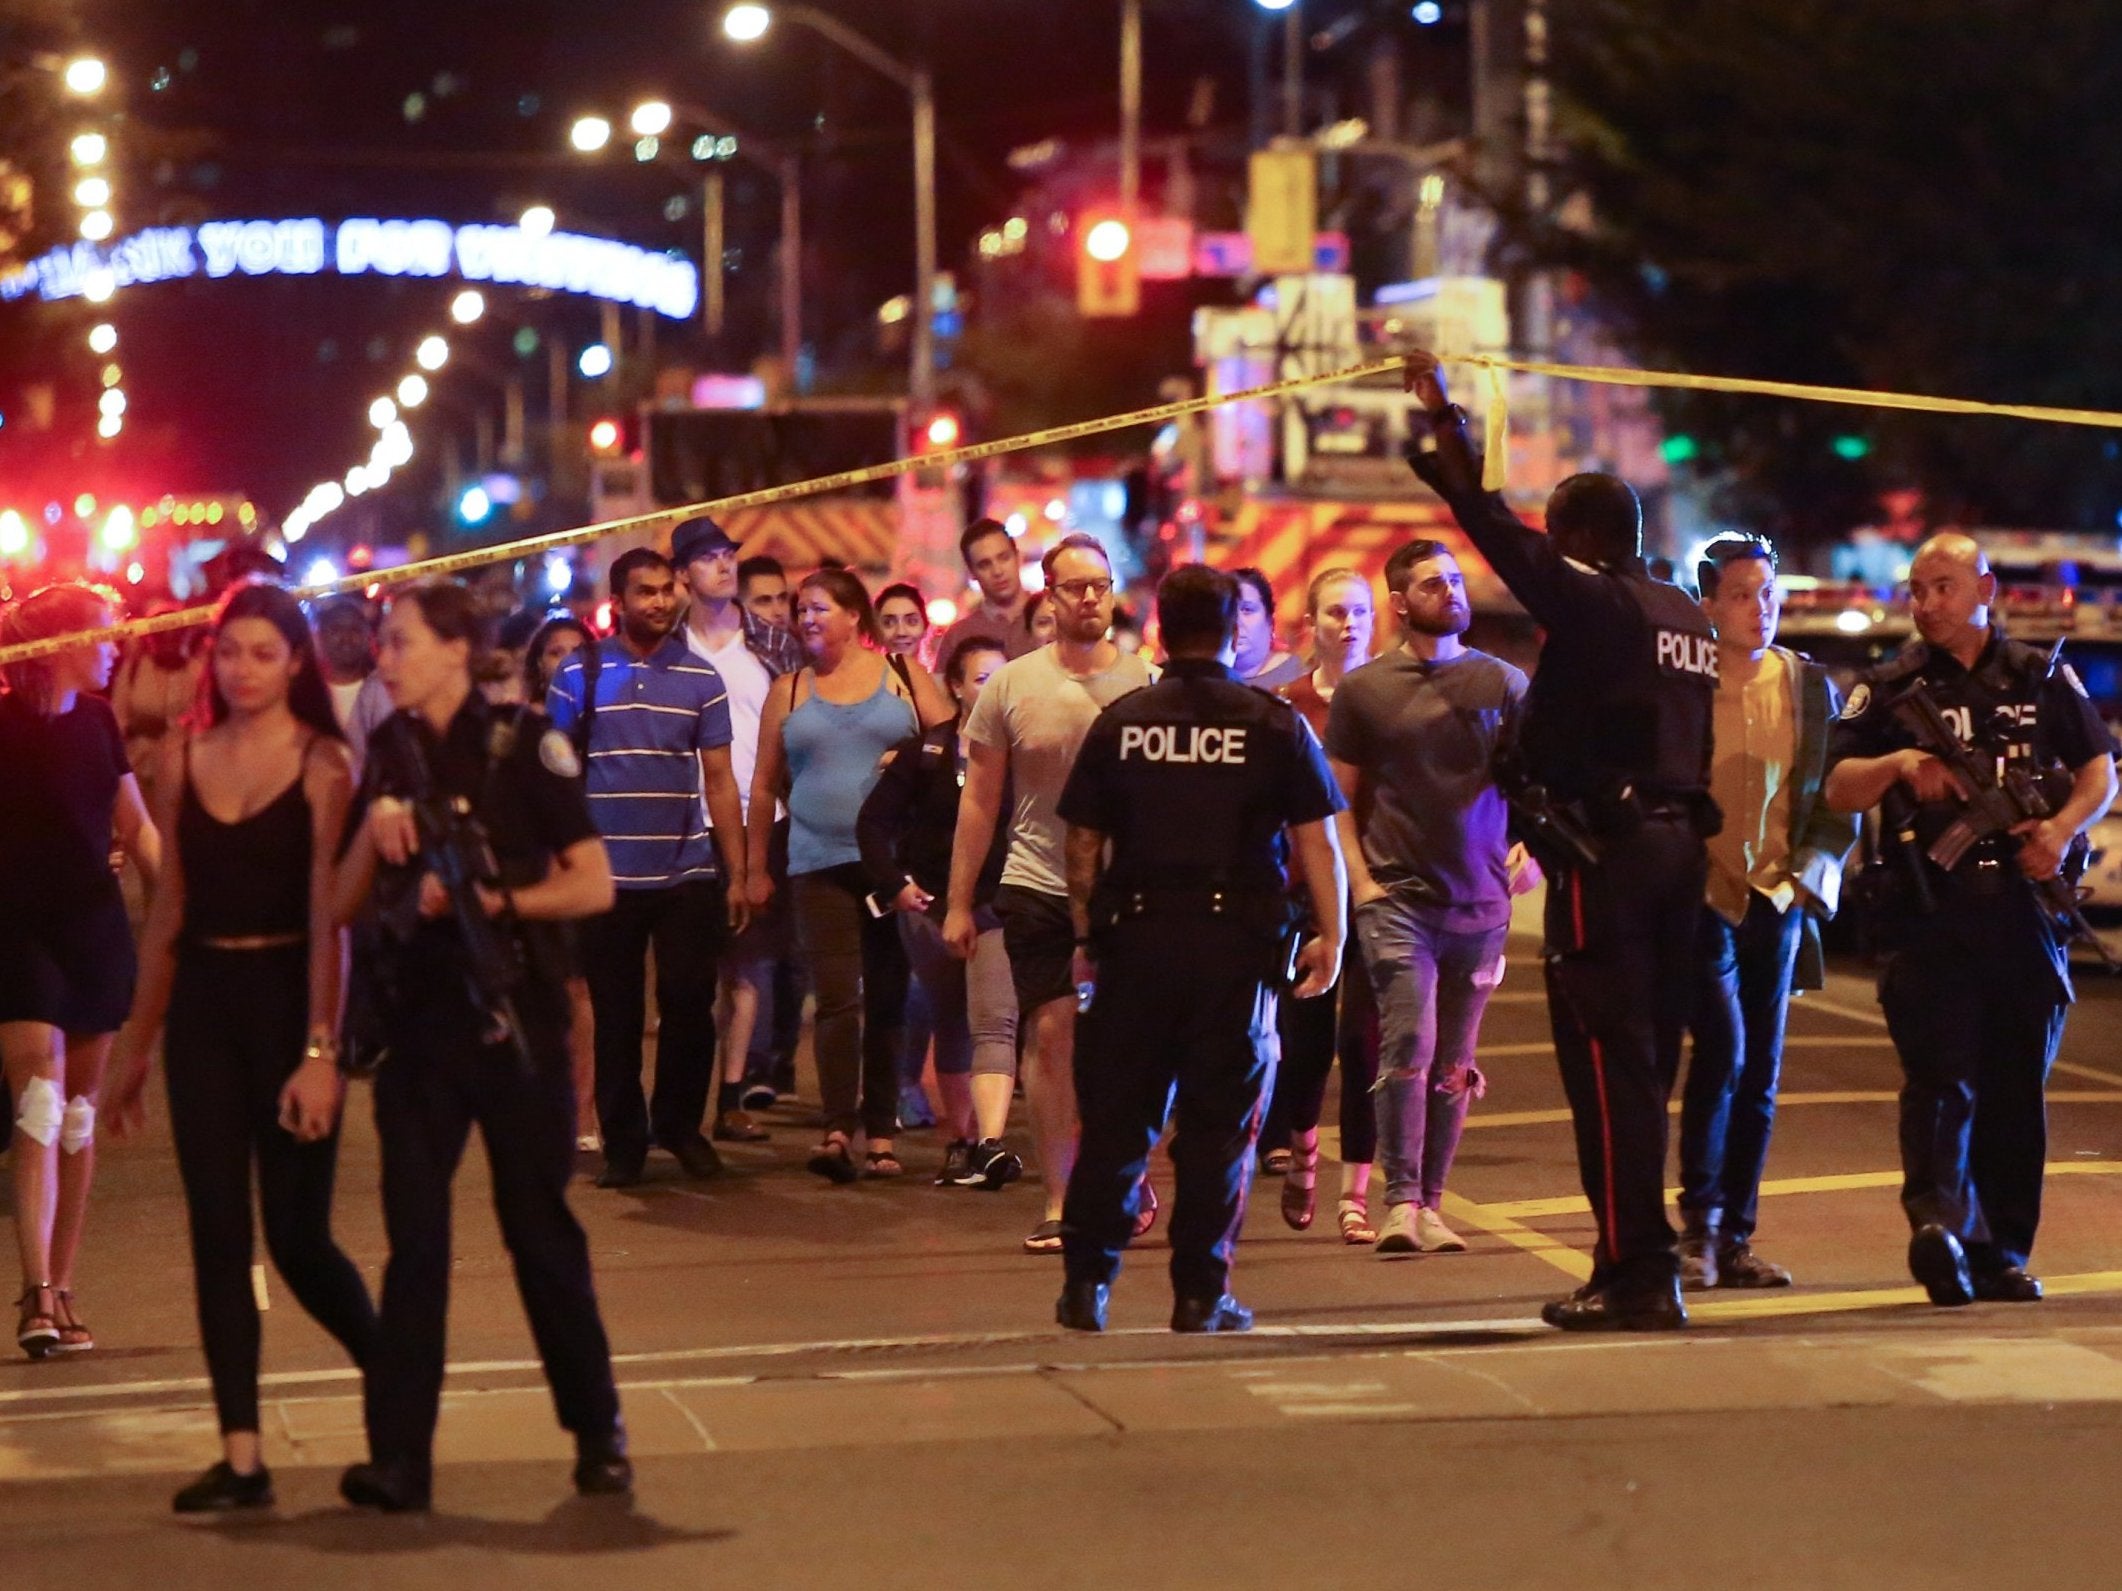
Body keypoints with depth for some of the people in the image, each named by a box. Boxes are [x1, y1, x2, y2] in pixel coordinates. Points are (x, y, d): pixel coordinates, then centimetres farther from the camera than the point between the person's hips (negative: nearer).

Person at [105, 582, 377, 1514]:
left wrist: (320, 1052, -19)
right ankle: (241, 1460, 6)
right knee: (217, 1237, 3)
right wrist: (137, 1043, 12)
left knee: (297, 1237, -2)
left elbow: (327, 914, -13)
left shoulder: (322, 762, -8)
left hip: (287, 1001, -5)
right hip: (202, 1006, 5)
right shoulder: (184, 758, 6)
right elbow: (169, 909, 11)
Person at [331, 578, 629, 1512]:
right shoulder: (388, 758, 9)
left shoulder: (520, 746, -5)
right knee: (413, 1236, 1)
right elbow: (343, 908, 8)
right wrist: (374, 831, -8)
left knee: (540, 1227, 4)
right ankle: (398, 1457, 1)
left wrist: (490, 899, -18)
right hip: (417, 1017, 4)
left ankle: (598, 1432, 18)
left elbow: (594, 884, -8)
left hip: (513, 1017, -4)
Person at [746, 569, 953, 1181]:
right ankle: (838, 1128, -18)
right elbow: (765, 783, 13)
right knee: (837, 997, -11)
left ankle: (881, 1134, 10)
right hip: (820, 864, 0)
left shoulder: (903, 675, 6)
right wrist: (756, 868, 12)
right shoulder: (790, 690, 10)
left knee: (887, 999, 5)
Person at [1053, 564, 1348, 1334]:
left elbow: (1083, 845, 5)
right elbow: (1318, 840, -2)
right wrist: (1332, 934, 6)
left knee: (1116, 1118, 8)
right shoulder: (1276, 725, -2)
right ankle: (1200, 1293, 7)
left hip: (1137, 935, 2)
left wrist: (1086, 937, 14)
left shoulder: (1119, 722, 3)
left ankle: (1086, 1282, 8)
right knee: (1219, 1124, 5)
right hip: (1237, 944, -2)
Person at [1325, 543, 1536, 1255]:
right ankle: (1400, 1201, -14)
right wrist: (1359, 878, -3)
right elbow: (1341, 797, 8)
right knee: (1408, 1042, -15)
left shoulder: (1503, 682, 8)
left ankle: (1430, 1204, 13)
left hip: (1480, 900, 2)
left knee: (1455, 1063, 6)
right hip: (1397, 896, -2)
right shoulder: (1363, 688, 5)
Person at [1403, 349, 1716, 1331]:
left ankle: (1637, 1272, -7)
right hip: (1677, 840, 8)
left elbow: (1493, 526, -12)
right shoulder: (1689, 619, 15)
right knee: (1647, 1061, 13)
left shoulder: (1592, 601, -9)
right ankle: (1638, 1262, 18)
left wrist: (1441, 419, -4)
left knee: (1609, 1064, -6)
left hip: (1605, 848, -8)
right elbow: (1695, 742, 17)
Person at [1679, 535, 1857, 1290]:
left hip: (1779, 902, 4)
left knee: (1760, 1075, 5)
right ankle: (1699, 1225, -8)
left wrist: (1805, 880, -3)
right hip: (1700, 899, -4)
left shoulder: (1811, 687, 7)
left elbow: (1839, 803, 10)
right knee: (1722, 1049, -17)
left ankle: (1735, 1238, 12)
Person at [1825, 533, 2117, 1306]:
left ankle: (2001, 1250, 13)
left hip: (2025, 909, 2)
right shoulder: (1888, 688, 8)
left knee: (2017, 1089, 6)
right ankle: (1939, 1222, -27)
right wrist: (1896, 764, -19)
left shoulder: (2042, 679, 12)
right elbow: (1838, 789, 1)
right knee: (1939, 1077, -14)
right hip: (1928, 915, -2)